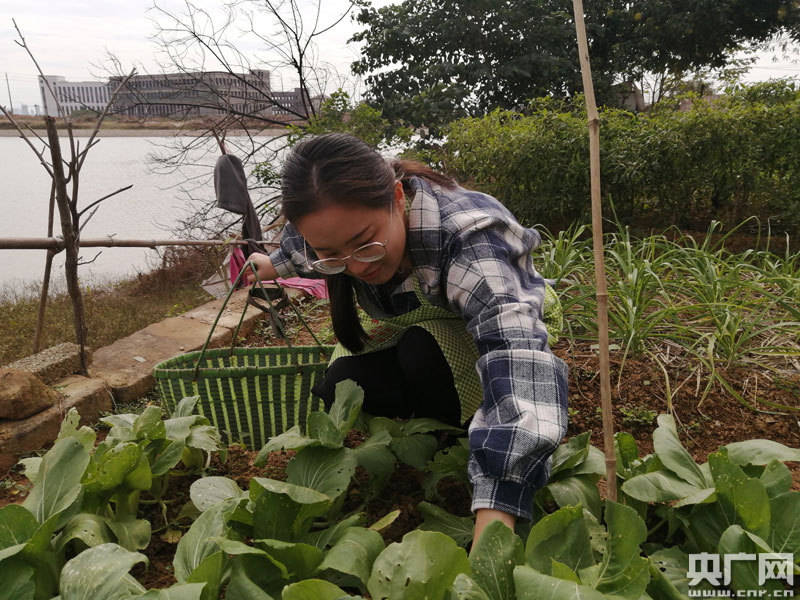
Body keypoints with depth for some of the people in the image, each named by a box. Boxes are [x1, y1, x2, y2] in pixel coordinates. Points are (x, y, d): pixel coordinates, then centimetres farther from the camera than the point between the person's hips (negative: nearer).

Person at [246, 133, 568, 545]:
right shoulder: (336, 229, -23)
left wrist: (493, 513, -66)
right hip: (405, 337, 5)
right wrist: (275, 265, 27)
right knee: (339, 387, -19)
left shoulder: (466, 235, -43)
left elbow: (516, 353, -57)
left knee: (423, 352, -35)